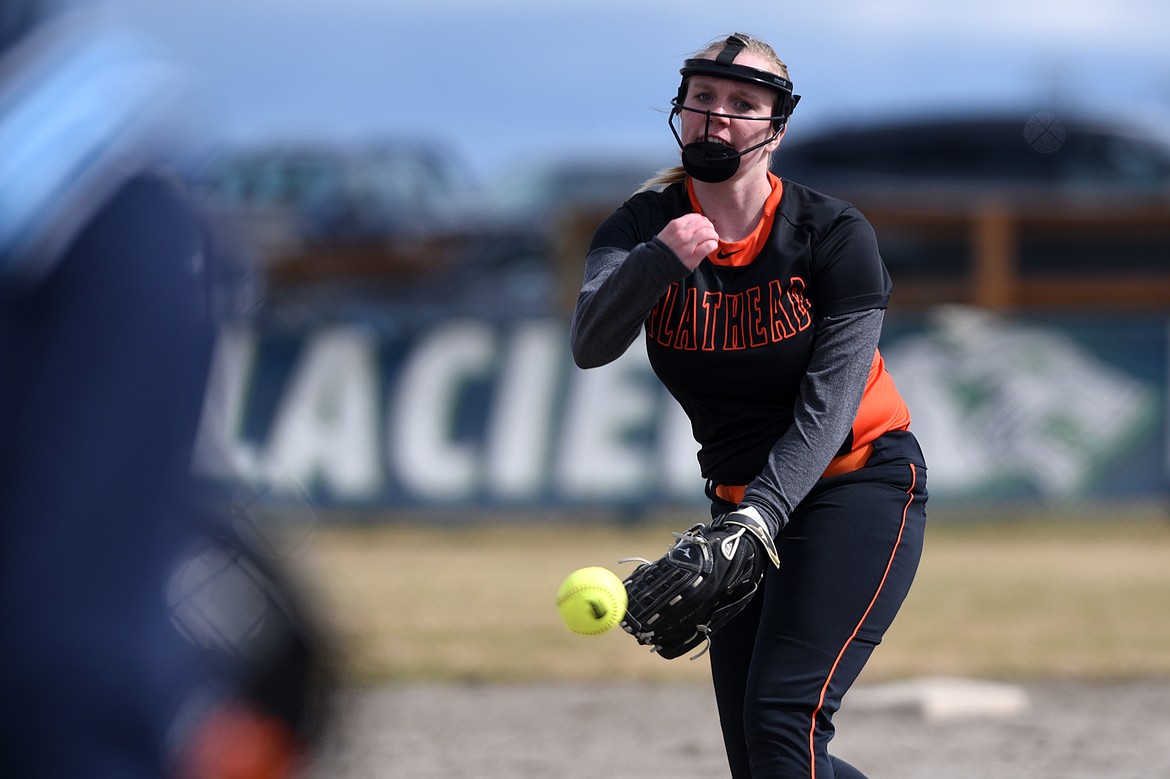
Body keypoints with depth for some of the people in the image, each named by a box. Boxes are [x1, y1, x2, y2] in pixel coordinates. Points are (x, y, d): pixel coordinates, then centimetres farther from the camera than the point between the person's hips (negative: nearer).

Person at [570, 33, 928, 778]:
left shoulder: (833, 234, -13)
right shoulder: (643, 227, -4)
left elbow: (828, 402, -20)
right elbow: (591, 345, -23)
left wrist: (758, 518, -34)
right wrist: (657, 262, -41)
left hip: (861, 480, -5)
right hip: (743, 501, 5)